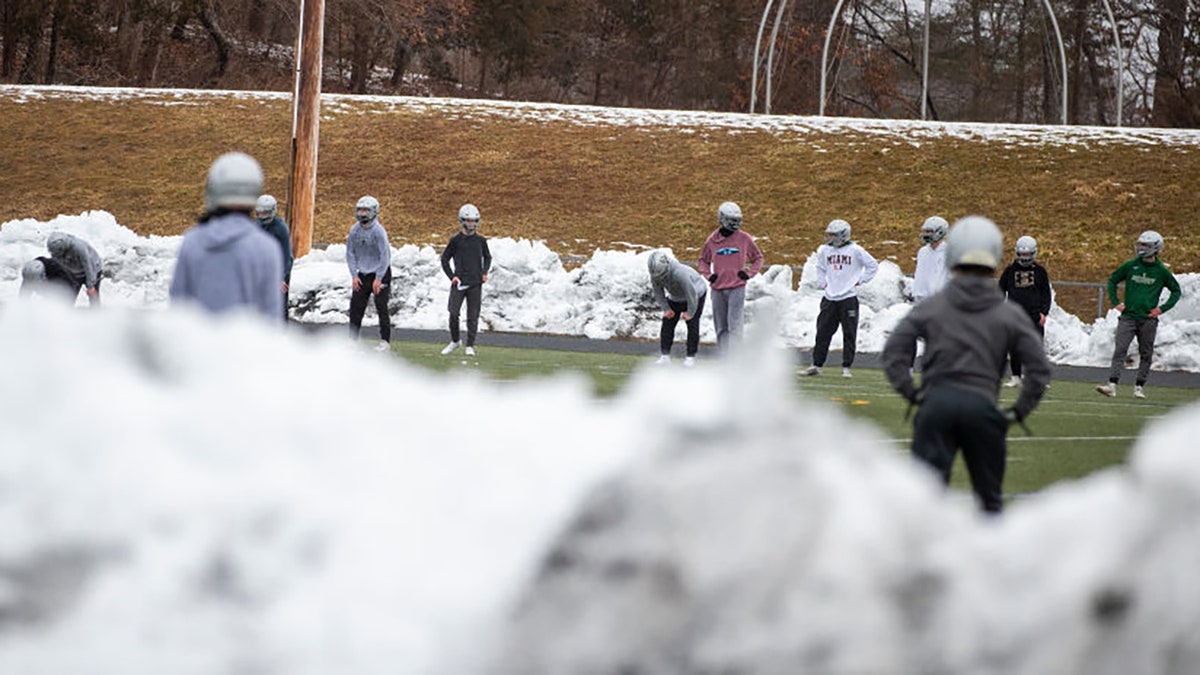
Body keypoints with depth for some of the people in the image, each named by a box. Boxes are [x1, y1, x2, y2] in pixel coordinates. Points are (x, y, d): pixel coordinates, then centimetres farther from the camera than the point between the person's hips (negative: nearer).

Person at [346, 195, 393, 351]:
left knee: (381, 307, -5)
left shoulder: (378, 231, -17)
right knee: (356, 306, 2)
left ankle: (385, 341, 1)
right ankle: (353, 338, 9)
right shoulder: (354, 230, 0)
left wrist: (378, 278, -15)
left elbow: (385, 255, -16)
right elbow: (350, 253, 7)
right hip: (363, 274, 6)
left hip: (380, 273, -6)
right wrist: (354, 275, 0)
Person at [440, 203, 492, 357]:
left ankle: (470, 346, 10)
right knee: (453, 313, -6)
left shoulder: (480, 240, 6)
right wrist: (451, 276, -3)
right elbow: (445, 258, 7)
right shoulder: (456, 240, 0)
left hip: (475, 283, 2)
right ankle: (455, 341, 14)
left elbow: (487, 257, 22)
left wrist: (485, 272, 7)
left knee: (473, 316, 2)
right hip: (459, 282, -2)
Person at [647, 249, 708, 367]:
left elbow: (691, 293, -32)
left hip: (696, 294, -5)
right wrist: (666, 308, -10)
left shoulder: (680, 273, -43)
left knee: (692, 324, -10)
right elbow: (657, 292, -7)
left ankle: (690, 356, -3)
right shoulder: (655, 274, -25)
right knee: (667, 323, -4)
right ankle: (665, 355, -2)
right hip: (675, 298, 5)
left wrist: (690, 312, -21)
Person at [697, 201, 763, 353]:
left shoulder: (744, 238, 2)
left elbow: (758, 258, 14)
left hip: (737, 288, -3)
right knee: (721, 328, 8)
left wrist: (749, 274, -1)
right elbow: (704, 260, 23)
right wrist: (708, 275, 6)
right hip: (718, 289, 3)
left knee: (734, 325, -12)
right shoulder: (712, 240, 6)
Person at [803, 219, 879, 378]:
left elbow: (873, 266, 3)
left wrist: (860, 281, -1)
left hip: (849, 298, -3)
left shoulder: (855, 250, -5)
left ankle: (846, 367, 7)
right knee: (823, 333, 3)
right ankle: (816, 365, 9)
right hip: (829, 298, 3)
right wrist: (822, 282, 13)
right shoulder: (824, 250, 7)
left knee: (849, 334, 1)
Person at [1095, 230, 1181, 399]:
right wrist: (1115, 302, 5)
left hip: (1148, 320, 0)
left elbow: (1176, 291, 12)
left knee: (1146, 354, 6)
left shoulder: (1161, 271, 1)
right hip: (1128, 316, 0)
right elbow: (1112, 281, 15)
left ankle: (1139, 387, 16)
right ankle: (1112, 385, -14)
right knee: (1119, 350, -10)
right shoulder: (1130, 266, 3)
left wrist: (1162, 308, 1)